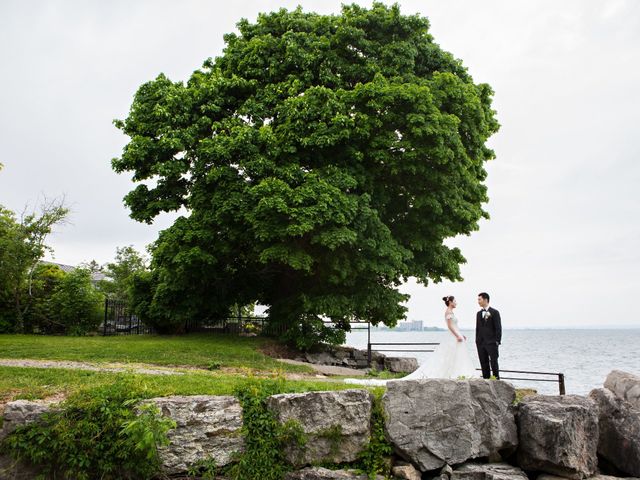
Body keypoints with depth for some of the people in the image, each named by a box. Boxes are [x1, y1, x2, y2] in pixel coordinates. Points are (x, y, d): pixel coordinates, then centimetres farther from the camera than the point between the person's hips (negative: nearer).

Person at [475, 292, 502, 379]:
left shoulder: (494, 312, -3)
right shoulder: (478, 314, 14)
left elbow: (498, 328, -6)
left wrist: (497, 341, -11)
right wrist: (477, 341, 10)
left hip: (491, 342, -5)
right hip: (481, 343, 5)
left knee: (494, 363, -3)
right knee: (484, 364, 7)